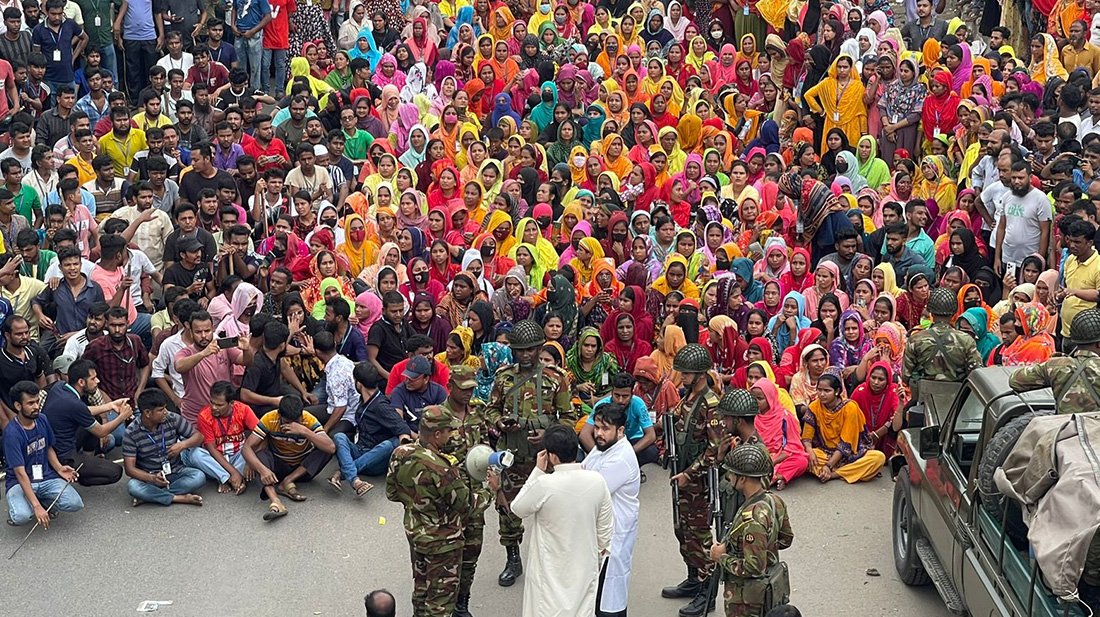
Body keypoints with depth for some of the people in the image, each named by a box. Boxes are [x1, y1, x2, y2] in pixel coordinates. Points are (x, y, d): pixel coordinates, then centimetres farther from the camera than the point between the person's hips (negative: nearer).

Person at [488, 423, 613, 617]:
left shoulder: (544, 485, -24)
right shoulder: (597, 481, -11)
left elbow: (518, 509, -5)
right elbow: (605, 530, 0)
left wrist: (537, 471, -5)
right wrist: (600, 552, 17)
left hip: (551, 572, -3)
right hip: (585, 569, 4)